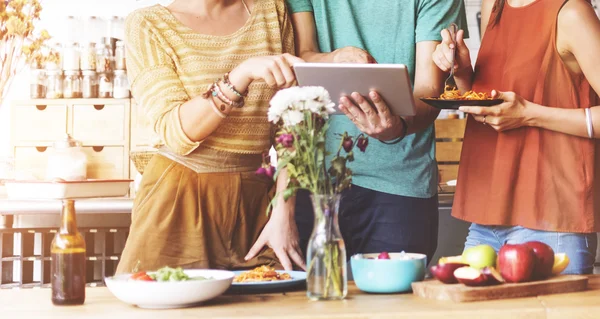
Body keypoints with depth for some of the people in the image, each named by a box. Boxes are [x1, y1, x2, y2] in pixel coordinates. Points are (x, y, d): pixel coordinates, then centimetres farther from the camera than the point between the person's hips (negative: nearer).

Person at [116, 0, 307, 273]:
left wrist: (283, 212, -7)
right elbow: (175, 132, -15)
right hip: (180, 197, -3)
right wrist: (241, 74, -28)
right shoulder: (147, 25, -3)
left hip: (256, 195, 3)